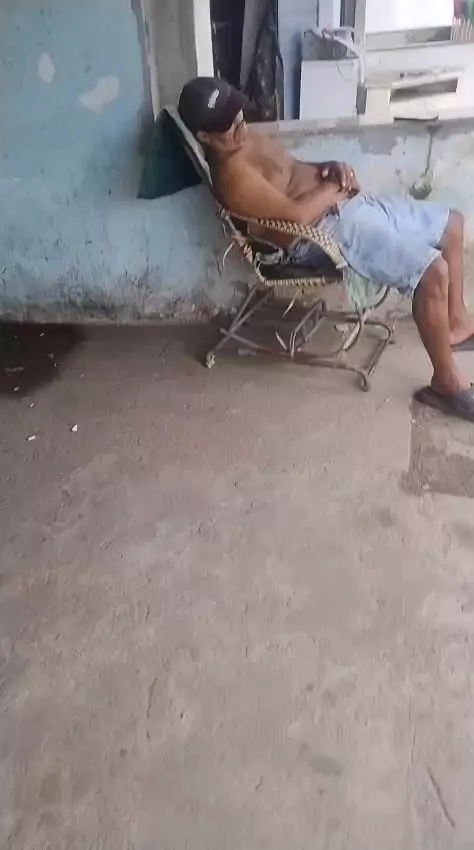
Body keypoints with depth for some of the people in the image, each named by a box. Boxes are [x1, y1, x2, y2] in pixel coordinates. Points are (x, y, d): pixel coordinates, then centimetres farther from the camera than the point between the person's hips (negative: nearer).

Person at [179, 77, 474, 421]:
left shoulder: (246, 137, 12)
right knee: (432, 273, -25)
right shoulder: (232, 173, -20)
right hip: (328, 230, -11)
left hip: (350, 203, 11)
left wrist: (333, 168, 4)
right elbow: (297, 215, -26)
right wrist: (337, 186, -9)